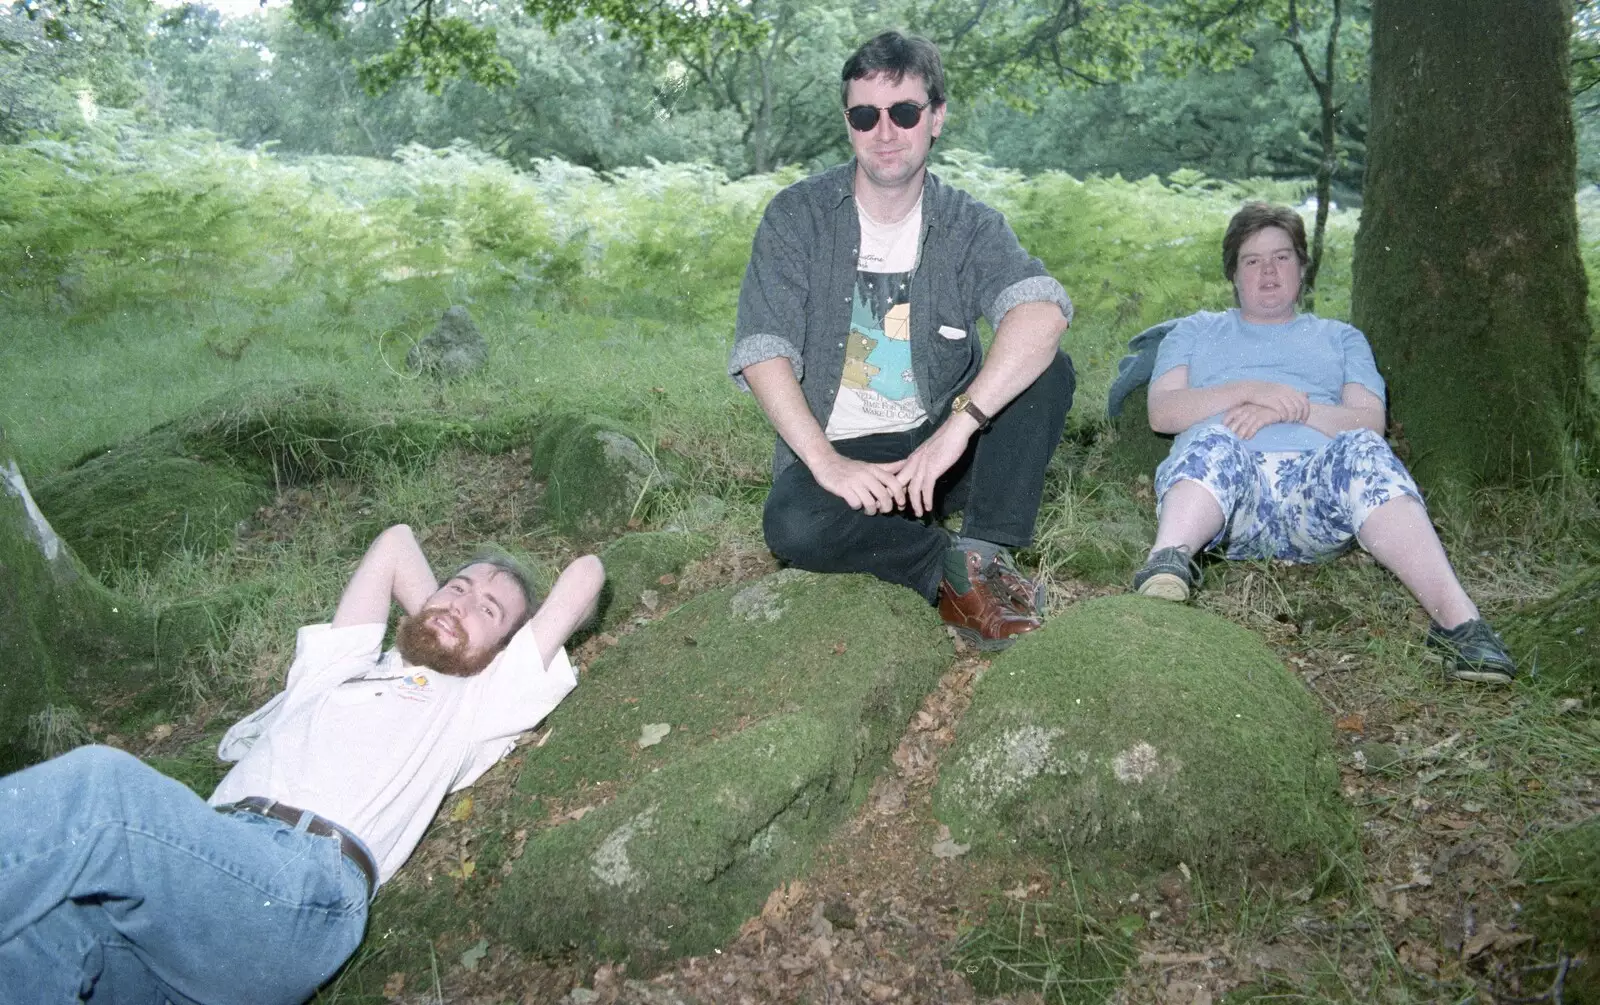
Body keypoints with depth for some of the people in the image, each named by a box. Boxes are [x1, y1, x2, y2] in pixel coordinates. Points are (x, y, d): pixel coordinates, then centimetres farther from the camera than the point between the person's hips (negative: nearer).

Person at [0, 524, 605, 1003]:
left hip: (307, 882, -5)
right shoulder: (340, 667, 35)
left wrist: (534, 644, 41)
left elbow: (585, 572, 25)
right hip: (193, 861, 5)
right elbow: (395, 542, 47)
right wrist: (427, 621, 49)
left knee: (98, 784, -30)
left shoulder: (474, 702, 22)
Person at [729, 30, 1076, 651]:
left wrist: (957, 427, -37)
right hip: (835, 453, -1)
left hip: (939, 443, 1)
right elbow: (762, 351, -14)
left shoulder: (969, 226, -3)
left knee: (1047, 367, -20)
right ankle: (956, 568, -14)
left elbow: (1044, 309, -25)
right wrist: (828, 464, -27)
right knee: (792, 526, -33)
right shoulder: (798, 216, -4)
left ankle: (983, 552, -23)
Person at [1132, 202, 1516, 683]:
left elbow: (1370, 422, 13)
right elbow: (1162, 412, 11)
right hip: (1228, 480, -1)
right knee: (1213, 442, -37)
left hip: (1314, 481, 1)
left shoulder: (1341, 338, 31)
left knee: (1360, 450, -35)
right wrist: (1248, 391, -5)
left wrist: (1294, 408, -6)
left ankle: (1457, 619, -47)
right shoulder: (1196, 331, 29)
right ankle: (1168, 565, -64)